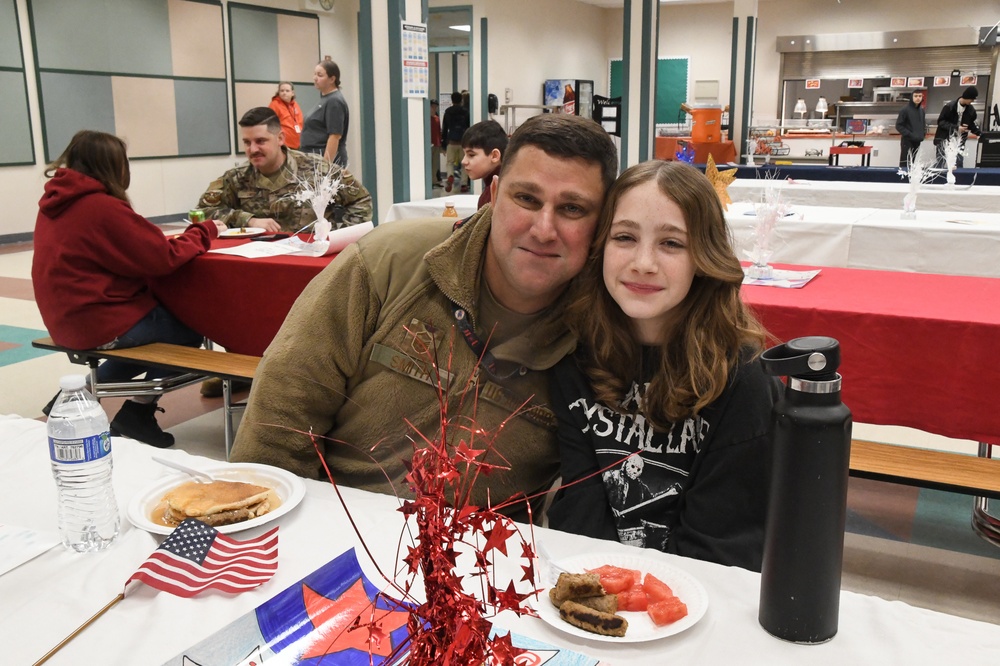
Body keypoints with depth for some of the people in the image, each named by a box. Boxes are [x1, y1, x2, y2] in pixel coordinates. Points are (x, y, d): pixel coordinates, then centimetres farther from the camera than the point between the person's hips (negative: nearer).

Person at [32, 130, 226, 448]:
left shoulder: (55, 203, 6)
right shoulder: (101, 206, -21)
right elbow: (164, 258, -18)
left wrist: (155, 237, 4)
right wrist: (205, 231, -5)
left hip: (67, 319, 9)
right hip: (98, 324, -9)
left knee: (168, 320, 24)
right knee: (188, 329, 8)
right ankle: (137, 412, 10)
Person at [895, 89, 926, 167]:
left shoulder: (922, 110, 12)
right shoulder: (905, 110, -9)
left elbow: (924, 124, 22)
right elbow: (899, 126, -11)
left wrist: (923, 134, 3)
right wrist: (909, 134, -17)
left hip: (917, 141, 7)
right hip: (907, 141, -7)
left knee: (911, 162, 12)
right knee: (905, 163, -9)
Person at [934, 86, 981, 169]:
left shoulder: (971, 110, 4)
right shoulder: (949, 107, -11)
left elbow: (971, 124, 15)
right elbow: (941, 122, -12)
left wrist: (979, 133, -1)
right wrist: (956, 127, -19)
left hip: (959, 142, 5)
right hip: (945, 140, -5)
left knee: (959, 165, 1)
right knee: (943, 165, -3)